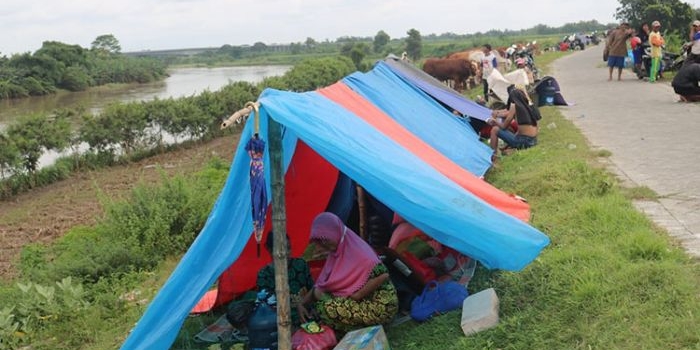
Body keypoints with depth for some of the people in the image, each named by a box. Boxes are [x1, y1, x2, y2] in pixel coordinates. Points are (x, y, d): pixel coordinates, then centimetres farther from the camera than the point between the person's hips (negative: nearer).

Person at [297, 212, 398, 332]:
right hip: (364, 300, 9)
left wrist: (355, 297, -22)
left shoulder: (357, 250, -18)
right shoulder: (336, 252, 8)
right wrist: (302, 303, 0)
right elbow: (320, 285, 13)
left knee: (327, 308, -23)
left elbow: (382, 275, -29)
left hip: (381, 305, -9)